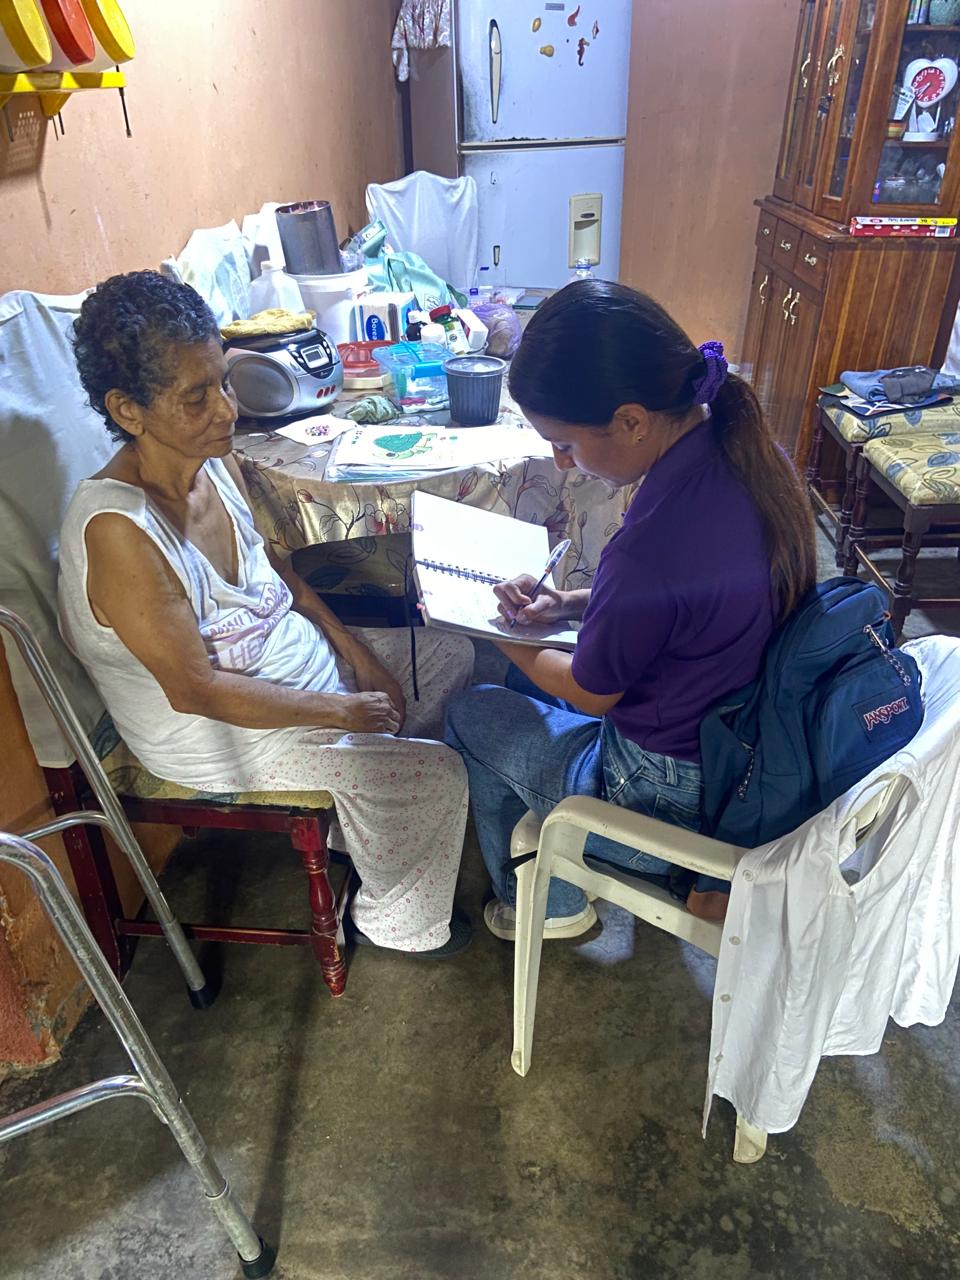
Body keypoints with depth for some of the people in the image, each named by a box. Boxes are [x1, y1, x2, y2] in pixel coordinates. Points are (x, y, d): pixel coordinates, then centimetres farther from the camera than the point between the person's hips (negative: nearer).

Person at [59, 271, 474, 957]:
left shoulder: (215, 461, -7)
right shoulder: (117, 528, -31)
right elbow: (195, 689, -27)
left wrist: (351, 646, 0)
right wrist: (341, 711, -20)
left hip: (289, 647, 9)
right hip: (207, 727, -8)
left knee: (453, 656, 11)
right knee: (436, 773, -17)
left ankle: (374, 813, 27)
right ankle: (397, 921, 14)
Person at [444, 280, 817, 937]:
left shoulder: (653, 544, -37)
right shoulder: (753, 452, -11)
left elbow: (591, 693, -16)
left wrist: (505, 637, 2)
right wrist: (569, 604, 0)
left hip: (670, 802, -8)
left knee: (472, 714, 14)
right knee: (532, 670, 25)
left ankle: (547, 905, 36)